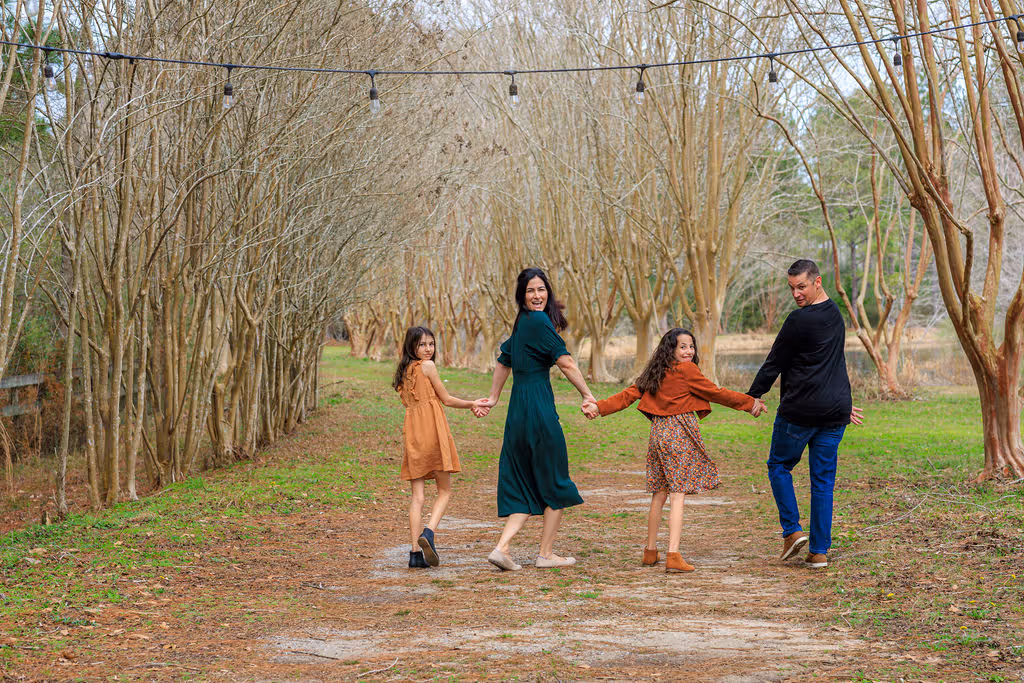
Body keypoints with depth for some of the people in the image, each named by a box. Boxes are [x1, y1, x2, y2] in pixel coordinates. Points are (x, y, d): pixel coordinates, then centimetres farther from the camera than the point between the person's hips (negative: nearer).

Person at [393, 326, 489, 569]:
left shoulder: (404, 371, 17)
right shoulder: (427, 366, -4)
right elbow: (446, 399, 2)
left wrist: (471, 406, 17)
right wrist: (471, 404, 18)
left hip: (412, 433, 6)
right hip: (432, 430, -6)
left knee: (417, 494, 4)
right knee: (444, 491, 5)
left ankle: (415, 551, -3)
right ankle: (428, 532, -18)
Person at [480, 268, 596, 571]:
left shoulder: (522, 324, 16)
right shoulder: (539, 321, -11)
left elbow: (504, 362, 26)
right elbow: (565, 362, -13)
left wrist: (493, 398, 36)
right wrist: (588, 395, -7)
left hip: (519, 410, 8)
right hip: (538, 409, -8)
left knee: (524, 486, 10)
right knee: (555, 483, 5)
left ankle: (502, 547, -4)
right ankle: (546, 553, 12)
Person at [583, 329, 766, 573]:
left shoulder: (655, 372, 13)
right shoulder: (686, 370, -6)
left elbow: (629, 394, 7)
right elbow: (715, 393, -2)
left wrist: (599, 407, 10)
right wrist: (750, 403, 6)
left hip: (658, 433, 7)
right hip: (680, 434, -7)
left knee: (658, 495, 16)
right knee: (677, 496, -9)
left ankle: (650, 551, 25)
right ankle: (673, 556, -15)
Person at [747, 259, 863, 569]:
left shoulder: (799, 320, -14)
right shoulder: (835, 314, 13)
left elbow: (775, 363, -7)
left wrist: (753, 396, 4)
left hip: (800, 410, -7)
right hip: (835, 410, 7)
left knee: (780, 465, 14)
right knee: (823, 480, 8)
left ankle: (792, 530, 3)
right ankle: (819, 551, 7)